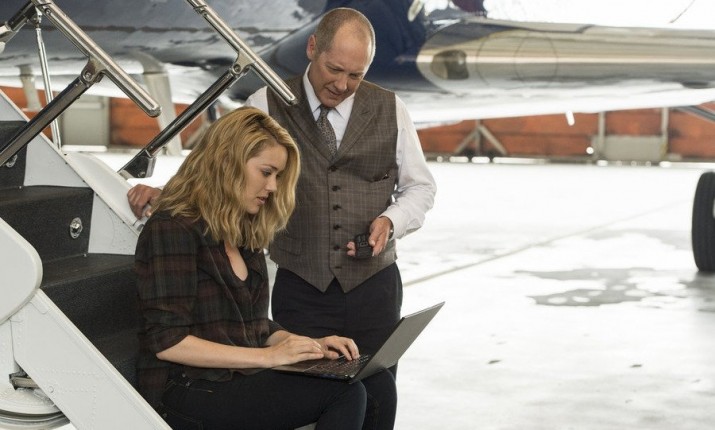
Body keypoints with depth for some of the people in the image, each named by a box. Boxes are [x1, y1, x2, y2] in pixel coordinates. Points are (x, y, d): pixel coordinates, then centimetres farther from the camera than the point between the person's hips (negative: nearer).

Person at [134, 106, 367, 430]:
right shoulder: (172, 229, -8)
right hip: (187, 394, -8)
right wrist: (268, 356, -15)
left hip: (239, 381, 8)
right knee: (344, 394, -26)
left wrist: (307, 345, 4)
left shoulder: (245, 236, 18)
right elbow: (168, 342, -15)